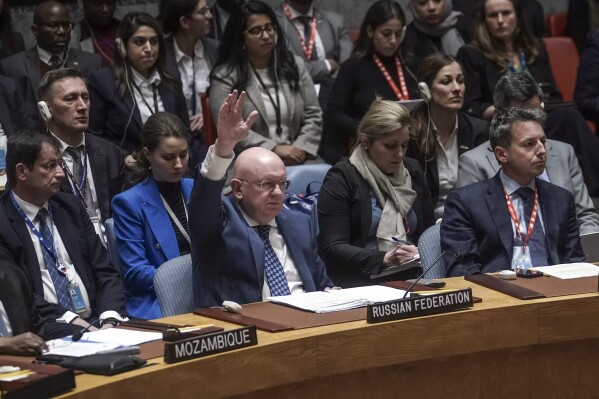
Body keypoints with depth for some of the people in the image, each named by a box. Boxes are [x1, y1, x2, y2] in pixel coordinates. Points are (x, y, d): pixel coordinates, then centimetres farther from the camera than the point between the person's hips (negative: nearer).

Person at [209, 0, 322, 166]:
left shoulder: (295, 66, 14)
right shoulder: (225, 76, 0)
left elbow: (313, 115, 11)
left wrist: (300, 150, -7)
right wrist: (274, 150, -14)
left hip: (297, 160, 4)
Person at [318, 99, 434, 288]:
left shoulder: (412, 172, 16)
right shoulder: (341, 178, -2)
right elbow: (332, 249, -10)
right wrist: (384, 259, -22)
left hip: (409, 280, 4)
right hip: (359, 285, -4)